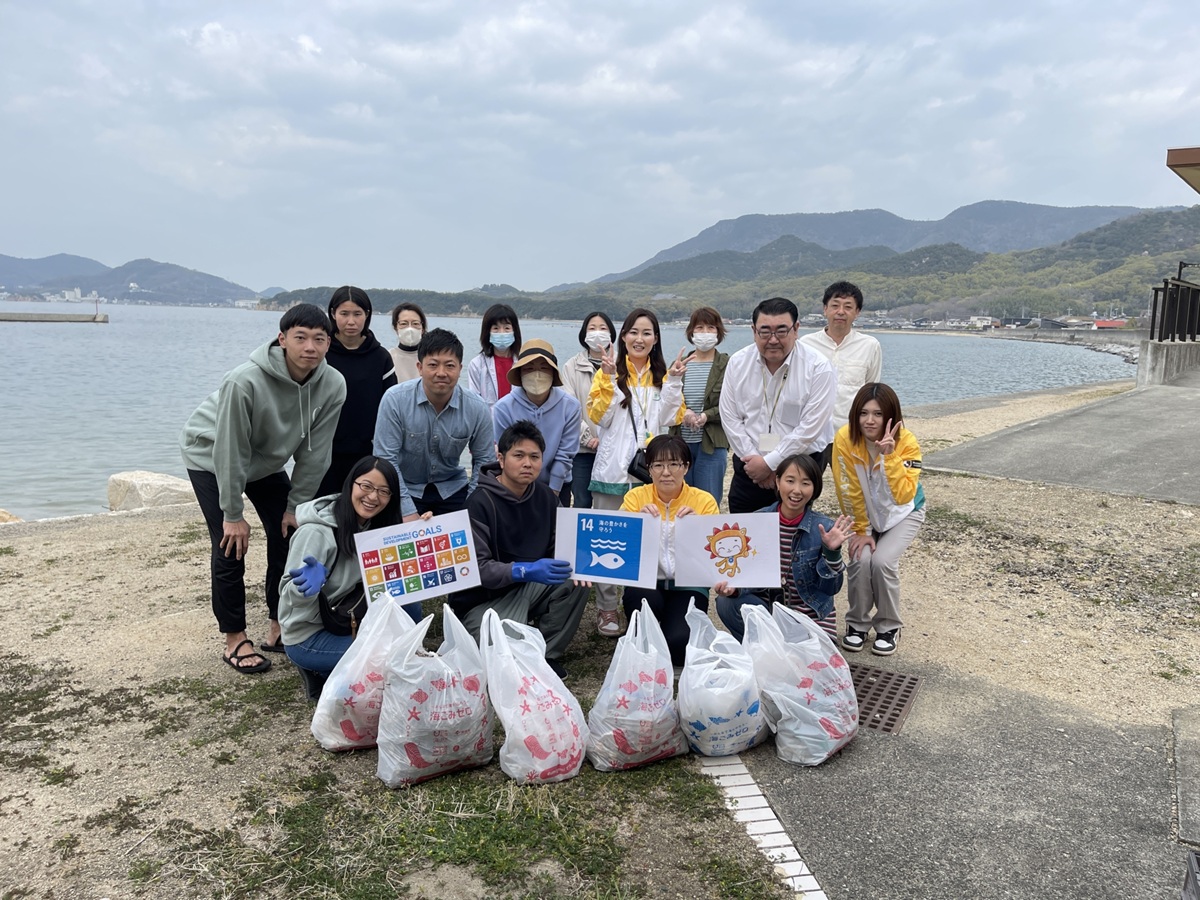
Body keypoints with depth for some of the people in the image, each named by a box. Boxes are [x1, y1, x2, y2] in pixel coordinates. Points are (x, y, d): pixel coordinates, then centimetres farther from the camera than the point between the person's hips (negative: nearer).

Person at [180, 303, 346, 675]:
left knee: (289, 535, 1)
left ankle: (279, 628, 17)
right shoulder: (245, 381, -37)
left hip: (267, 460, 5)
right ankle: (235, 640, 6)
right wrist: (232, 514, -22)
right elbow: (229, 452, -29)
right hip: (211, 456, -5)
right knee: (231, 545, -10)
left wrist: (296, 505, -10)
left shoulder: (333, 385, -23)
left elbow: (313, 453, -13)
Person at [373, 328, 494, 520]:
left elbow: (483, 461, -3)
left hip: (452, 489, 2)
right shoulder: (395, 400, -20)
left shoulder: (477, 408, -14)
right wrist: (408, 513, -21)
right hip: (405, 489, -2)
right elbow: (386, 459, -18)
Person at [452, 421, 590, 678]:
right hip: (484, 599, -6)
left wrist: (572, 565, -18)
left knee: (578, 582, -17)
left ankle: (547, 655, 1)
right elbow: (475, 567, -25)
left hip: (530, 588, 6)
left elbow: (557, 547, 6)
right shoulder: (480, 502, -20)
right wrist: (525, 570, -38)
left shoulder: (546, 497, 0)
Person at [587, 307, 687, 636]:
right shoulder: (609, 372, 2)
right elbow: (599, 417, -6)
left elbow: (669, 419, 2)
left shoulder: (662, 375, 11)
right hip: (613, 470, -2)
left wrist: (674, 382, -7)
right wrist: (608, 379, -15)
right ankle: (606, 608, 9)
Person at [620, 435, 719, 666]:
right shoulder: (636, 496, 1)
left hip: (687, 585, 0)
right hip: (645, 581, 1)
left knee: (678, 641, -26)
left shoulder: (704, 500, -1)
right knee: (646, 602, -34)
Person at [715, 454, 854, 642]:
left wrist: (832, 553, -24)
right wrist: (734, 586, -22)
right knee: (727, 603, -24)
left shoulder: (824, 528, -10)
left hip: (811, 616, -2)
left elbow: (830, 589, -9)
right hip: (767, 606, 2)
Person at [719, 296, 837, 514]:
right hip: (749, 467, 3)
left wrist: (769, 462, -13)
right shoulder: (738, 363, 1)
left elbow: (810, 428, -14)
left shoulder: (818, 368, -10)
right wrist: (753, 459, -8)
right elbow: (730, 418, 0)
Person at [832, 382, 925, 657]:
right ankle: (857, 623, 3)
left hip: (903, 513, -1)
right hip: (866, 514, 1)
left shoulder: (907, 443, -25)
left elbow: (904, 496, -34)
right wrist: (861, 530, -11)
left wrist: (889, 456, -41)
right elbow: (850, 492, -15)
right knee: (861, 559, -22)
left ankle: (889, 627, 2)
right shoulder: (845, 438, -23)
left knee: (882, 561, -23)